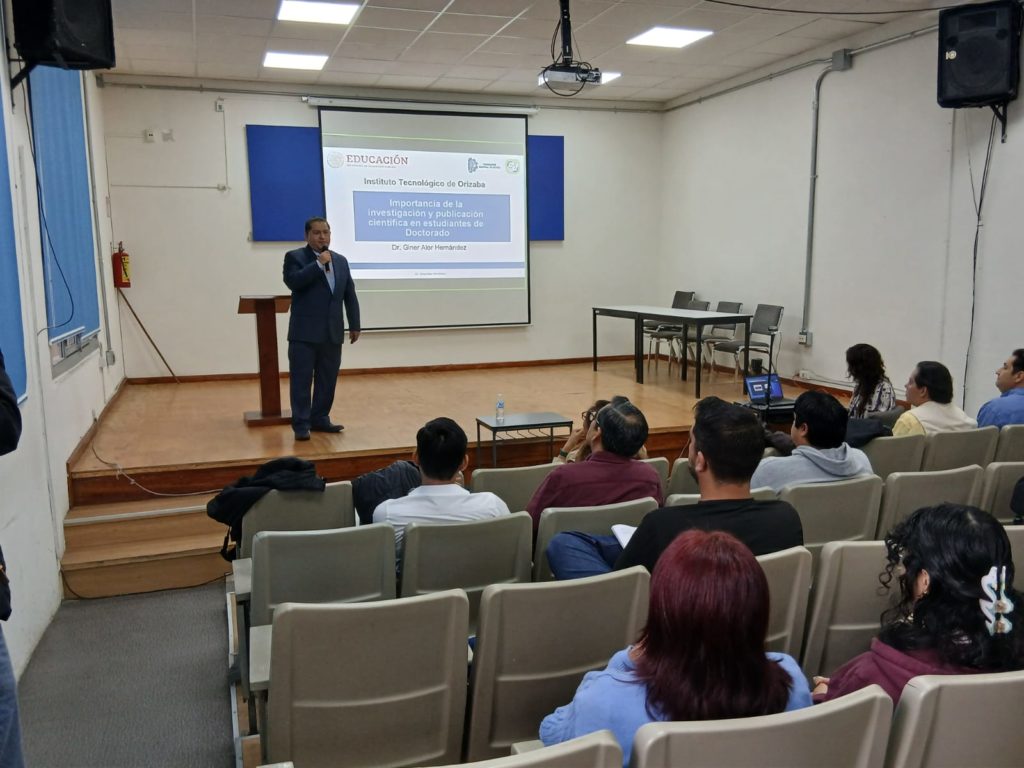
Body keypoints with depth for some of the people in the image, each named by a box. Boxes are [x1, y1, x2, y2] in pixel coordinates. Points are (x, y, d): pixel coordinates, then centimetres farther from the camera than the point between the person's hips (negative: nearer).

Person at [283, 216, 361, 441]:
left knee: (328, 379, 9)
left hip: (333, 332, 5)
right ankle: (301, 424, 3)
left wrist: (354, 325, 11)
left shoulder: (341, 261, 15)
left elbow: (350, 295, 15)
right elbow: (292, 281, -19)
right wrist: (319, 264, -16)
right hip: (305, 332, -5)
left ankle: (320, 418, 20)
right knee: (301, 379, -2)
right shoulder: (295, 257, 0)